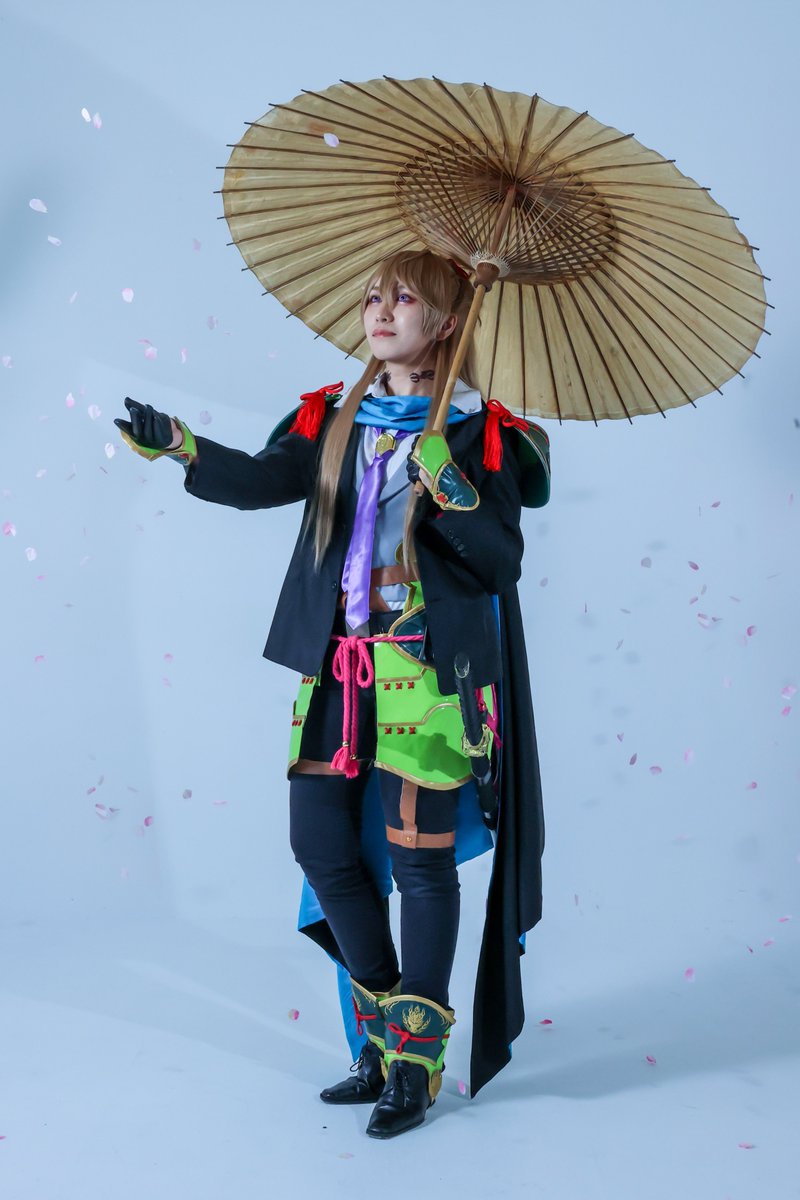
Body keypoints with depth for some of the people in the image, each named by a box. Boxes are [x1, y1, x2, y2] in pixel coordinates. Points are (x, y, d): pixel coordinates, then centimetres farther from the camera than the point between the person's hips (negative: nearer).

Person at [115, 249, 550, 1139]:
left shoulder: (480, 433, -3)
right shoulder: (333, 417, 9)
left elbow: (504, 561, -8)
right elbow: (264, 480, -10)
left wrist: (450, 486, -23)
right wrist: (181, 447, -27)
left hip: (429, 667, -5)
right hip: (337, 665, 5)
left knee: (419, 854, -1)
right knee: (322, 843, 7)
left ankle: (417, 1064, 16)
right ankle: (384, 1041, 26)